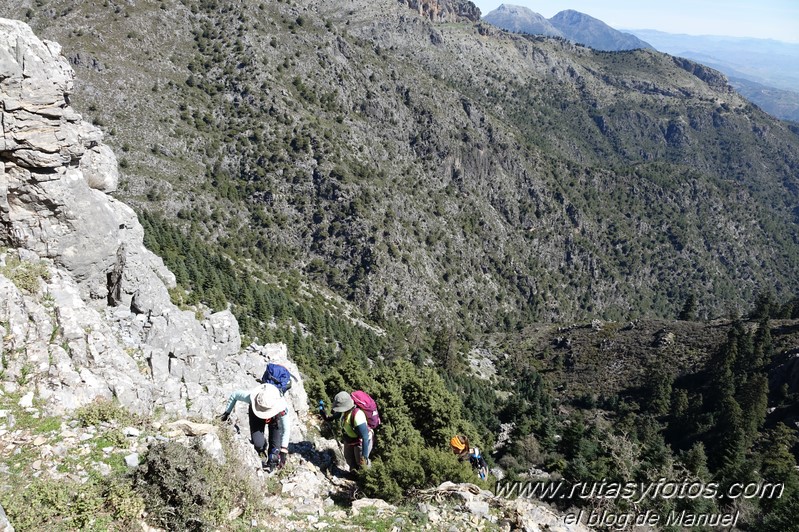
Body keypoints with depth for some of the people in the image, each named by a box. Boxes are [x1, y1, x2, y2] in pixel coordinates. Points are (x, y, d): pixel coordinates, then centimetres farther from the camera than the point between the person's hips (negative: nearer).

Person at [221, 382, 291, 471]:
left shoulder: (282, 408, -43)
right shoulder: (251, 396, -43)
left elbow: (286, 430, -30)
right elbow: (234, 395, -21)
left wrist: (283, 450, -27)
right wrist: (227, 412, -10)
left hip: (274, 417, 0)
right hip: (256, 415, 0)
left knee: (275, 446, -9)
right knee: (258, 443, -19)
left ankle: (272, 460, 23)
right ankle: (262, 454, 17)